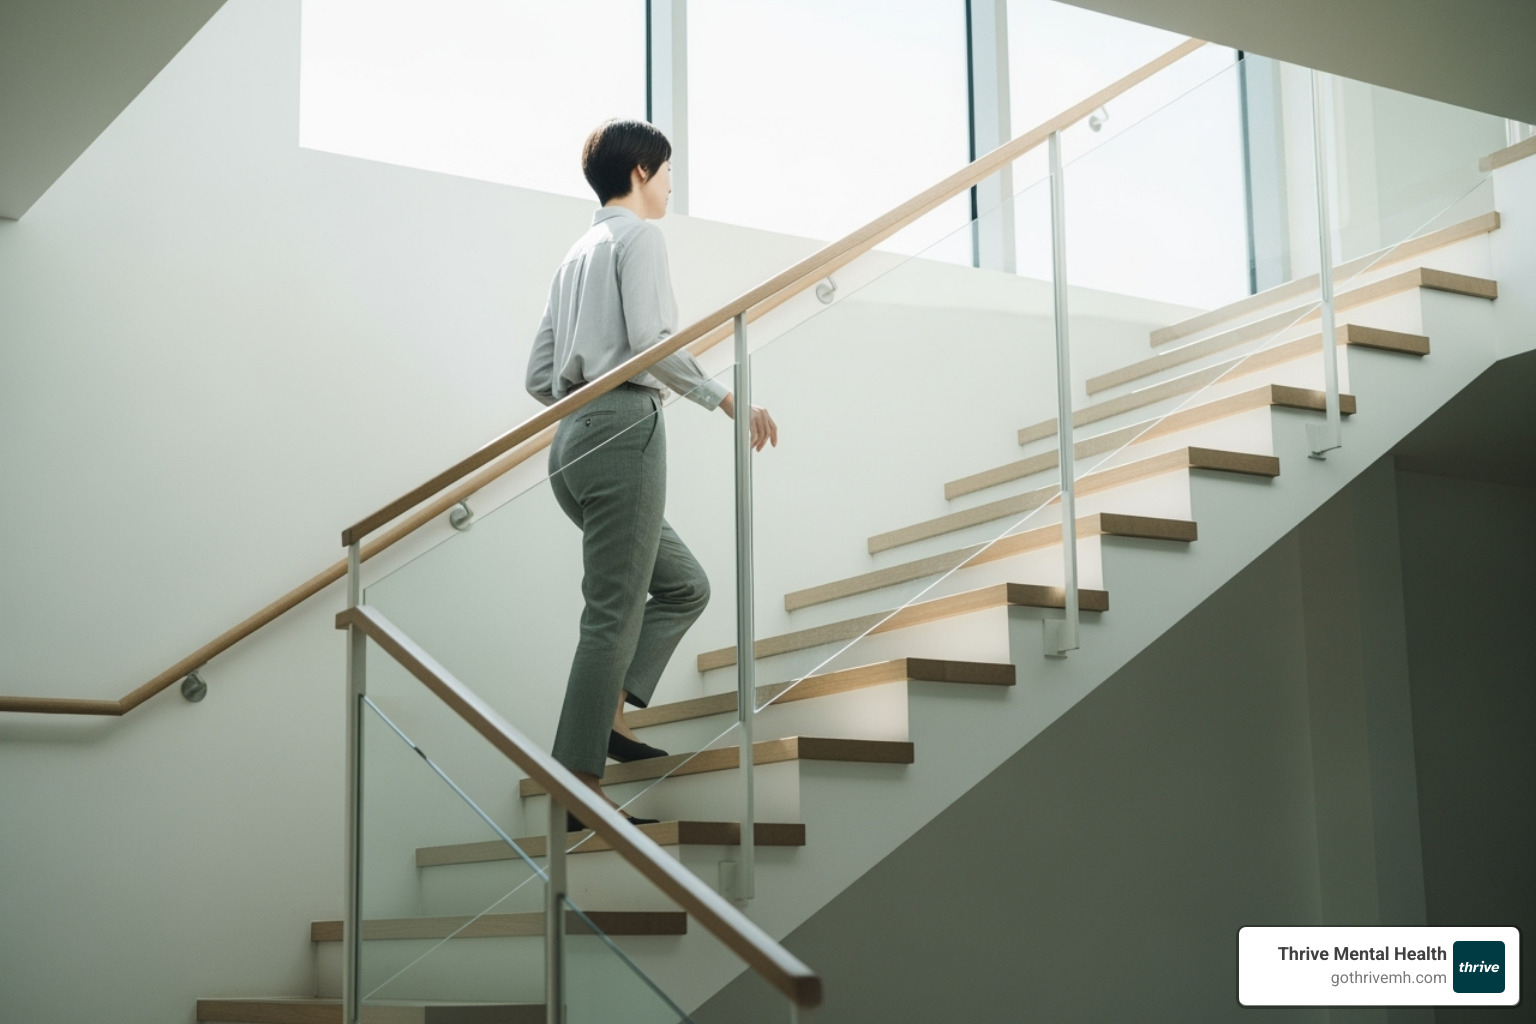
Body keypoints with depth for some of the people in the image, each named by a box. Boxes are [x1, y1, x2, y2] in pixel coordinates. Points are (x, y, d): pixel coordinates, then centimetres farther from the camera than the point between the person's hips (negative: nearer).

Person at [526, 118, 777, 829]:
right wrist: (725, 399, -9)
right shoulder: (637, 236, 0)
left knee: (684, 586, 16)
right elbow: (651, 340, -15)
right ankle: (580, 789, -10)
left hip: (575, 439, 9)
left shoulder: (578, 253, 24)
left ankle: (607, 714, 4)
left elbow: (539, 376, 20)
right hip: (623, 430, -9)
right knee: (614, 611, -9)